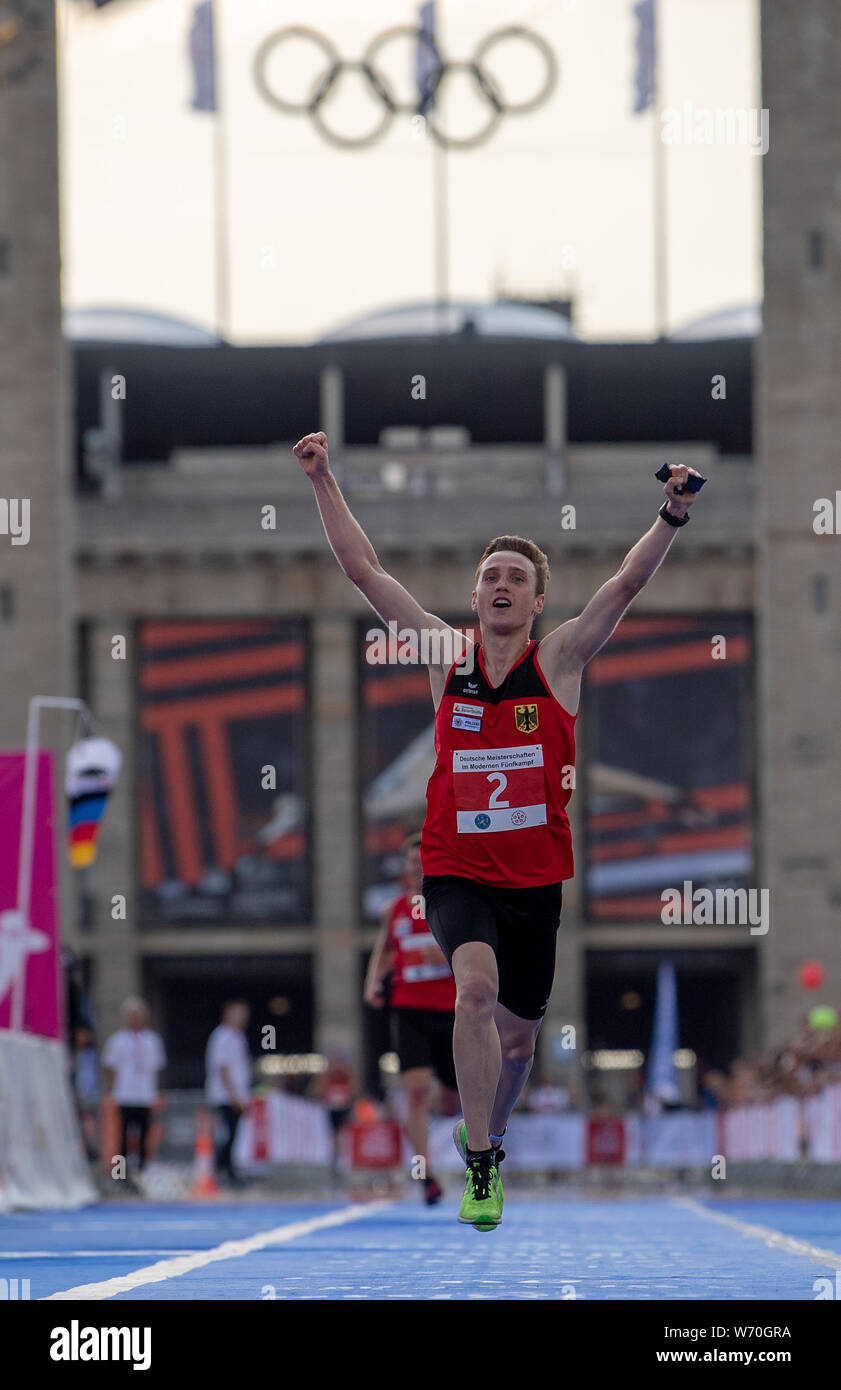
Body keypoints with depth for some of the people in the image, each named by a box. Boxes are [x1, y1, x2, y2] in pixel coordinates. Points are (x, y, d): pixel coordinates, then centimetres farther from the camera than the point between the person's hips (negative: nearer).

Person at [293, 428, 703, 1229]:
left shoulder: (559, 662, 0)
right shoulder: (447, 657, 2)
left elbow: (628, 582, -12)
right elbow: (364, 571, 3)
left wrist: (673, 516, -26)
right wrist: (322, 482, -2)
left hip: (534, 877, 1)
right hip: (455, 871, -1)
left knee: (517, 1035, 12)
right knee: (477, 987, -28)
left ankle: (485, 1139, 42)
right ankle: (479, 1170, -23)